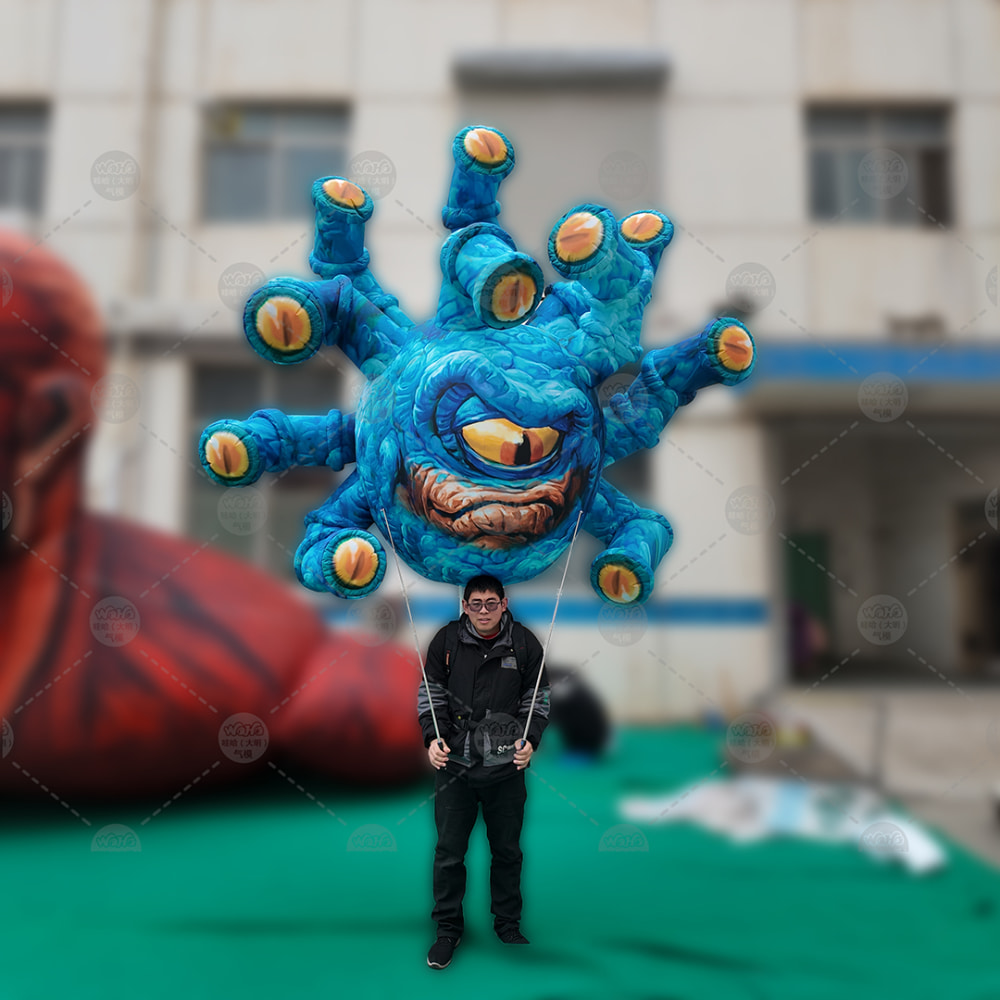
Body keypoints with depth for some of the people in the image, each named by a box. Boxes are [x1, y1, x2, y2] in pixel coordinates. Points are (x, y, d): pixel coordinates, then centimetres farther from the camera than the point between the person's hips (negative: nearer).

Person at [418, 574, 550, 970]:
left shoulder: (524, 643, -2)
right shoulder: (446, 640, -2)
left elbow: (537, 698, 6)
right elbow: (430, 693, 6)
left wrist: (530, 740, -9)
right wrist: (433, 737, -8)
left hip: (506, 765, 0)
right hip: (453, 763, 0)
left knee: (507, 851, 13)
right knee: (449, 851, 5)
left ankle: (508, 924, 33)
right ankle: (448, 929, 23)